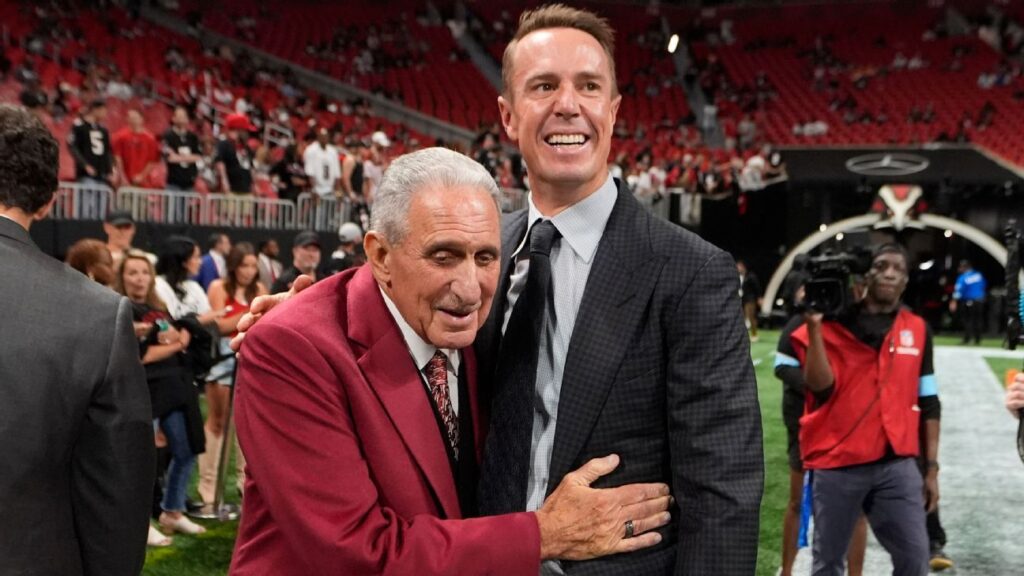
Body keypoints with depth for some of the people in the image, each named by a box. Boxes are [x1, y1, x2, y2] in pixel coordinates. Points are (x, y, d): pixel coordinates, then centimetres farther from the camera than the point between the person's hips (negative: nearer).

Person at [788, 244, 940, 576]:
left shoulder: (917, 330, 8)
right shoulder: (835, 323, -1)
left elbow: (928, 404, 11)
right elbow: (820, 386, -12)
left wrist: (931, 467, 9)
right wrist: (815, 326, -18)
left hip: (897, 465, 2)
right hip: (837, 464, -2)